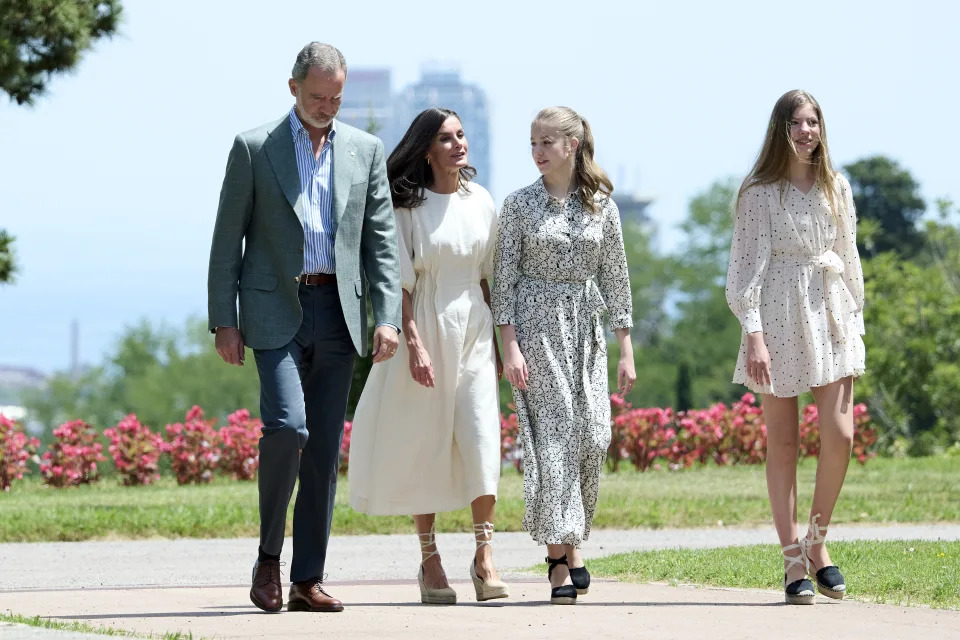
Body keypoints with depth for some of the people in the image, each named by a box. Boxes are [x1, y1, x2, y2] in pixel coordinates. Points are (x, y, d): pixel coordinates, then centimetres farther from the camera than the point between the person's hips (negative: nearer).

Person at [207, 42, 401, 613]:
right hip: (275, 310, -3)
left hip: (338, 312, 3)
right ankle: (269, 557, -2)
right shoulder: (254, 148, 2)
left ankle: (308, 581, 6)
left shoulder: (366, 151, 10)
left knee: (325, 447, 2)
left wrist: (388, 316, -3)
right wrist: (224, 322, -5)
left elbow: (381, 240, 8)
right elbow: (228, 241, 1)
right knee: (286, 425, -20)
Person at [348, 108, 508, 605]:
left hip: (473, 328, 3)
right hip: (426, 327, -3)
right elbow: (401, 282, -7)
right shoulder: (407, 206, -5)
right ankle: (429, 560, 11)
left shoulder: (480, 202, 7)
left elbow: (488, 275, 12)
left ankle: (484, 556, -8)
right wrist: (414, 344, -15)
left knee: (482, 439, -9)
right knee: (425, 445, 2)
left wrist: (498, 340, 10)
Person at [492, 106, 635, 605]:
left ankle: (571, 541, 15)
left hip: (585, 329, 3)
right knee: (552, 436, -9)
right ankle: (559, 557, -7)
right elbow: (505, 278, -1)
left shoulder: (600, 204, 6)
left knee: (593, 438, -3)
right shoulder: (519, 204, 1)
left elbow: (615, 277, 8)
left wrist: (626, 348, 4)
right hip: (535, 325, -3)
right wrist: (510, 346, -10)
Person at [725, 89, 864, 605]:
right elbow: (747, 266, -6)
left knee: (840, 434, -8)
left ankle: (817, 542, 11)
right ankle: (793, 562, 4)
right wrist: (755, 335, -14)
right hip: (778, 316, -3)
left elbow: (849, 257, 15)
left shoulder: (836, 187, 10)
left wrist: (856, 321, 9)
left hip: (830, 313, 3)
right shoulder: (760, 193, -3)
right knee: (783, 443, 0)